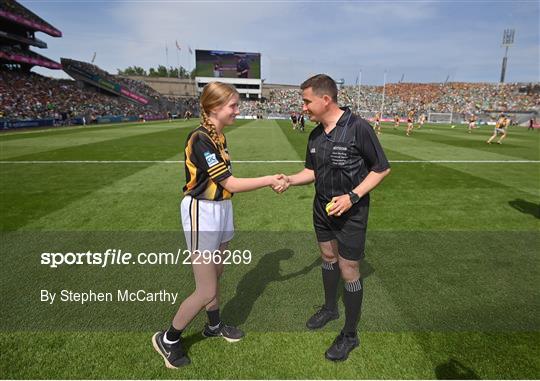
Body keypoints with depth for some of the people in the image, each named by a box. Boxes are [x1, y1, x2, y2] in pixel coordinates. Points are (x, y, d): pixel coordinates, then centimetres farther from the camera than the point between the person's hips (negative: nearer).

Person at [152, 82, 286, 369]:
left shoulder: (219, 137, 7)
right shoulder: (200, 139, -21)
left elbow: (226, 182, 4)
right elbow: (231, 184, -21)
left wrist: (268, 181, 2)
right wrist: (268, 180, -12)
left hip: (220, 210, 9)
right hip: (202, 213, -9)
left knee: (215, 273, 22)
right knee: (207, 290, 1)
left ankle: (214, 326, 45)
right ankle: (168, 339, 25)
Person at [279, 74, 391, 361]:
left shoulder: (358, 128, -18)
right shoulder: (315, 135, 3)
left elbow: (382, 168, -13)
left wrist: (352, 196, -21)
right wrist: (290, 180, -8)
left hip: (350, 211, -6)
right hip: (322, 207, 7)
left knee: (349, 271, 2)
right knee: (328, 256, 21)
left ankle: (350, 335, 23)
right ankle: (330, 308, 45)